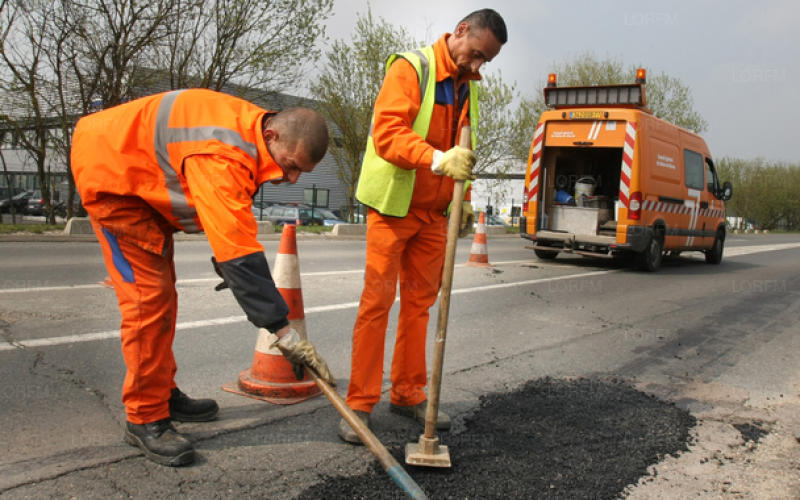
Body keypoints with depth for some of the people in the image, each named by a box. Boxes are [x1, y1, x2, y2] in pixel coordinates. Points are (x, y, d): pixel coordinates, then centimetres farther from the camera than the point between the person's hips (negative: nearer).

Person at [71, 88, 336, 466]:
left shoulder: (253, 129, -7)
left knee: (162, 290, 14)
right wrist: (283, 332, -40)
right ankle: (145, 419, -3)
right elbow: (239, 251, -42)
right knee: (148, 296, -14)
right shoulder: (223, 157, -37)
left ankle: (162, 393, 28)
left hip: (145, 174, 10)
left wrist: (223, 261, 13)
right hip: (109, 169, -10)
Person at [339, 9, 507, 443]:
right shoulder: (410, 68, -11)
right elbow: (387, 133, -24)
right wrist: (438, 158, -37)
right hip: (393, 207, -7)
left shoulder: (467, 86, 14)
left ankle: (408, 394, 20)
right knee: (376, 303, -5)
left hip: (433, 212, 7)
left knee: (420, 304, 9)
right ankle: (359, 404, 4)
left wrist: (463, 199, 13)